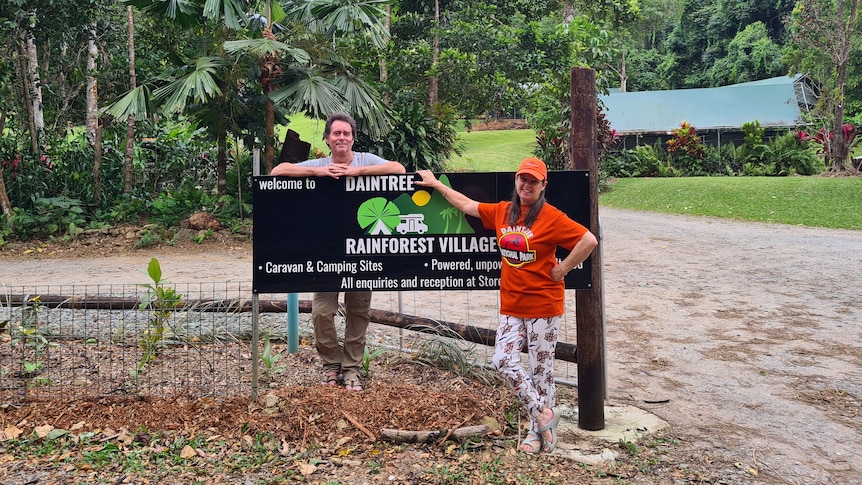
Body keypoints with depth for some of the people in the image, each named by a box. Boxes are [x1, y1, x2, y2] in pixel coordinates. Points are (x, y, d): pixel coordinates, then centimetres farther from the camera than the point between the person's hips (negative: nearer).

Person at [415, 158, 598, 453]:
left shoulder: (552, 217, -13)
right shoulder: (502, 212, 6)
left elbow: (589, 240, -19)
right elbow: (467, 206, 18)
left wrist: (562, 269, -14)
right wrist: (436, 184, 23)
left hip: (543, 306, -6)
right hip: (511, 305, 6)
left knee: (541, 367, 4)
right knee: (503, 361, -1)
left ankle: (538, 431, 18)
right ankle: (543, 413, 13)